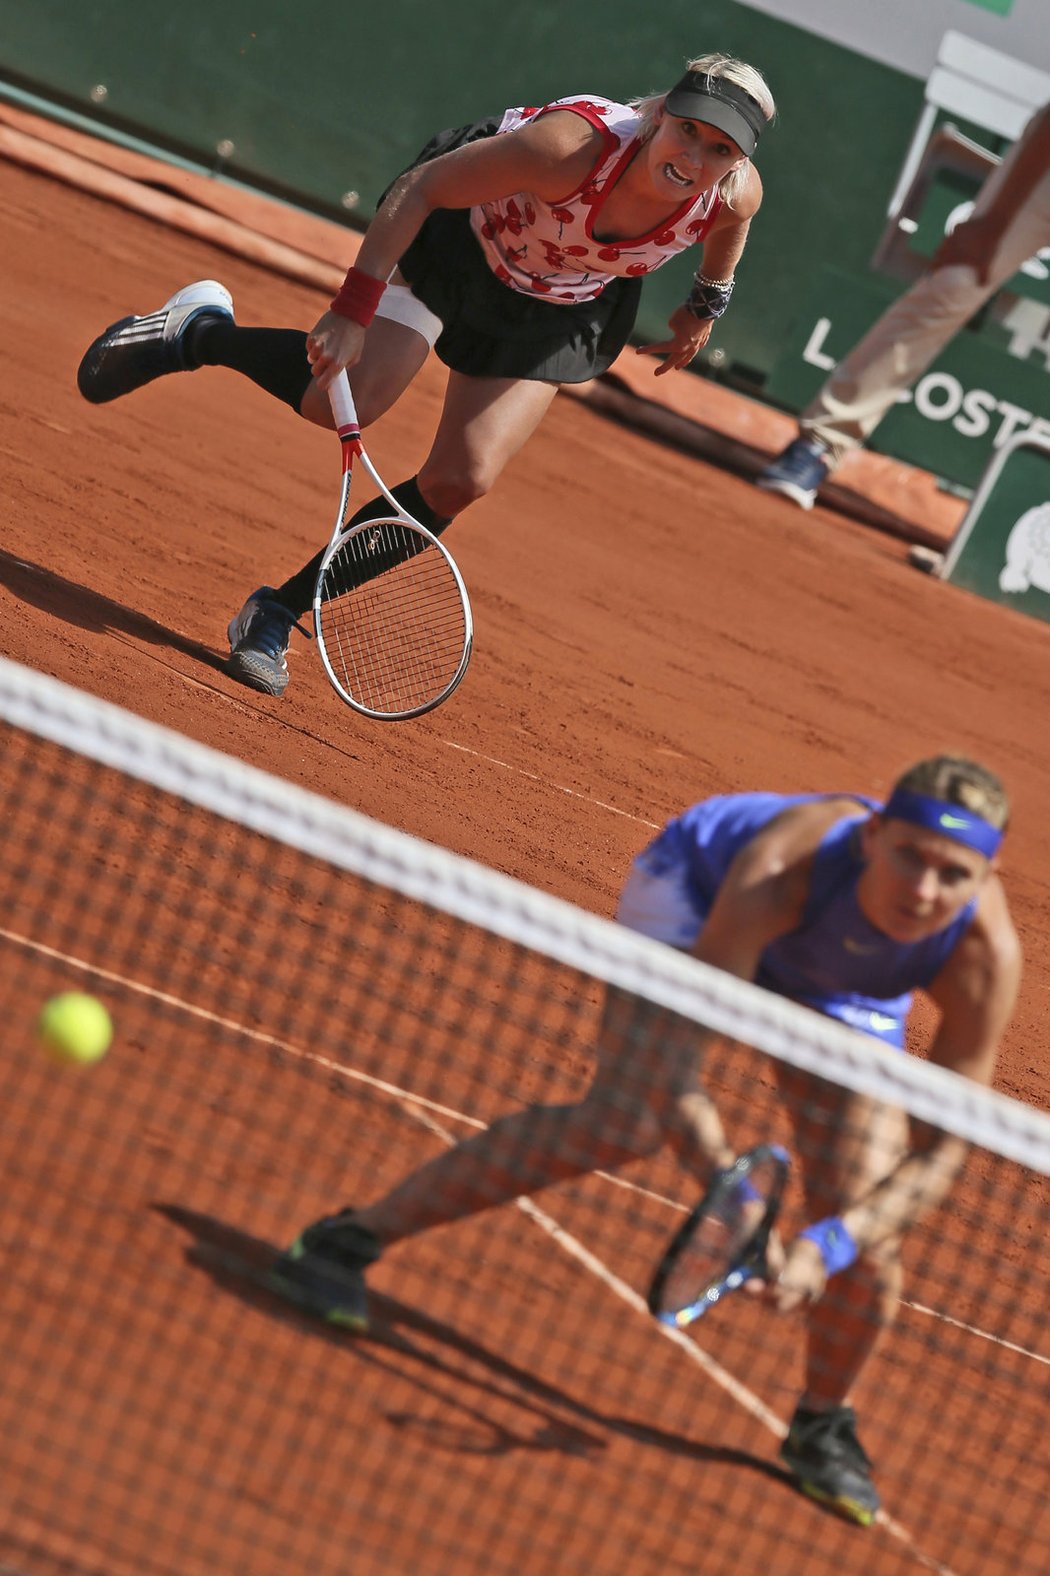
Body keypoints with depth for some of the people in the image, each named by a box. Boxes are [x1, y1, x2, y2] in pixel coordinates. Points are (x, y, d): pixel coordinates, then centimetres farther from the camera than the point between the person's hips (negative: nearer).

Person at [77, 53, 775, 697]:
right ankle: (195, 331, 9)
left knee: (461, 479, -10)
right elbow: (422, 188, -29)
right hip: (460, 237, -4)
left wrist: (706, 306, 12)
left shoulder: (735, 192, -26)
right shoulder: (574, 144, -39)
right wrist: (351, 312, -33)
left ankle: (279, 612, 2)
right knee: (344, 400, -21)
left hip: (561, 310, 4)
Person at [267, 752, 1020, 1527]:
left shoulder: (986, 955, -36)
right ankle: (345, 1241, -16)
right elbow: (675, 1064, -42)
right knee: (627, 1121, -24)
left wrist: (829, 1244, -41)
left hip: (845, 992, 3)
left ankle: (823, 1424, 23)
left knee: (863, 1218, -7)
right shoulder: (783, 864, -45)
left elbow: (942, 1150, -28)